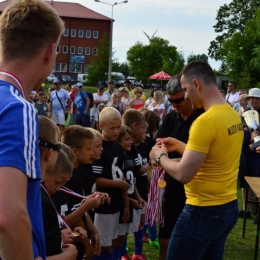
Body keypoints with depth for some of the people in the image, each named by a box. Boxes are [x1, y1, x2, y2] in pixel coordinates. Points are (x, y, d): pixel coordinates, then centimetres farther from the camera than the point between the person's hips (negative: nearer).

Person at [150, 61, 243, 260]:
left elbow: (183, 174, -22)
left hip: (204, 212, -9)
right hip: (229, 208, 9)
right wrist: (181, 146, 16)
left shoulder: (206, 121, -22)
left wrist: (160, 157, -5)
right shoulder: (233, 115, 6)